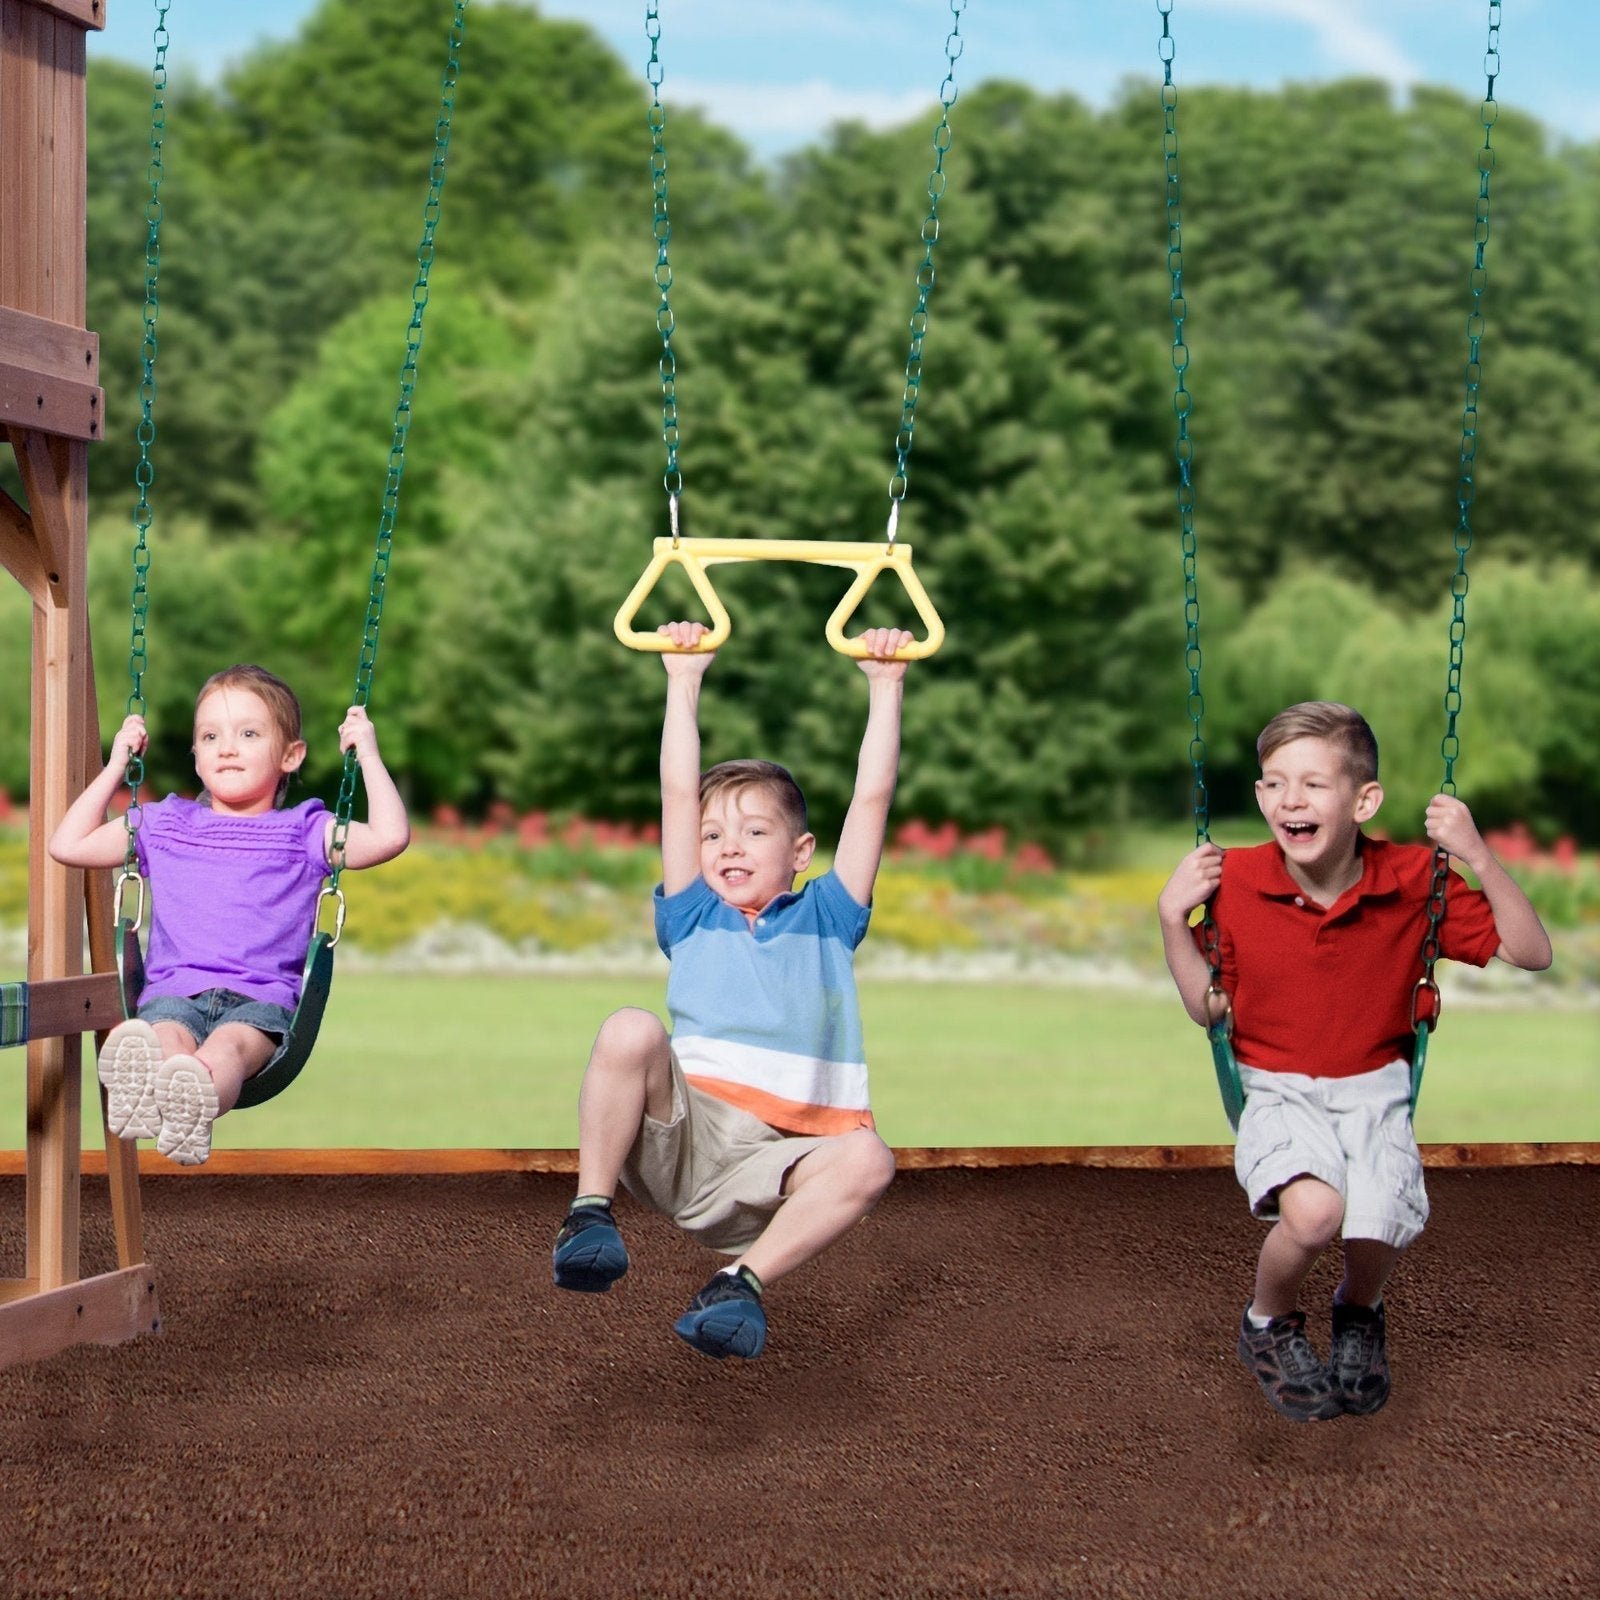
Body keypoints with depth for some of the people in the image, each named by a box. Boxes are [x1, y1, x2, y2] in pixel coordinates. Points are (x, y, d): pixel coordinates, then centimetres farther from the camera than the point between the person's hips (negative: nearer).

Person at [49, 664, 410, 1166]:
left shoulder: (305, 832, 19)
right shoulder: (163, 826, 28)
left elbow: (389, 837, 4)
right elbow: (68, 845, 28)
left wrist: (367, 753, 10)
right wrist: (117, 765, 28)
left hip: (261, 998, -2)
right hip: (174, 991, 2)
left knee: (228, 1047, -40)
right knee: (165, 1037, -38)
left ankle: (194, 1107, -74)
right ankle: (139, 1088, -73)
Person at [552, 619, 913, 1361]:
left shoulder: (824, 919, 19)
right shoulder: (693, 918, 20)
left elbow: (872, 797, 15)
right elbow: (679, 792, 14)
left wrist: (885, 685, 13)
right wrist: (684, 680, 13)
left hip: (775, 1163, 0)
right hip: (680, 1129, 0)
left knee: (866, 1158, -32)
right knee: (631, 1031, -29)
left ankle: (743, 1280, -30)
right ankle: (591, 1211, -24)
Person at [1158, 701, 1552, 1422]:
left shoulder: (1412, 880, -8)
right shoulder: (1236, 882, -7)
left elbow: (1531, 953, -5)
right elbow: (1205, 1007, 3)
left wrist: (1479, 857, -17)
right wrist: (1173, 917, -11)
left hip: (1374, 1090, 1)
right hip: (1278, 1091, -1)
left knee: (1379, 1231, -27)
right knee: (1313, 1211, -33)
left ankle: (1360, 1311, 15)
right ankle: (1269, 1322, 4)